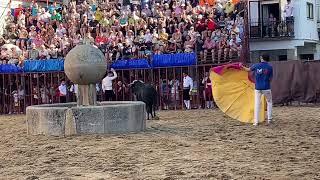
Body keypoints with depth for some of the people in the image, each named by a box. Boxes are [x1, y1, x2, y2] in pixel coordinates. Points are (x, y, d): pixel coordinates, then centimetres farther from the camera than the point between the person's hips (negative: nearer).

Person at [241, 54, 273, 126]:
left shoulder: (256, 66, -1)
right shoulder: (270, 67, -3)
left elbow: (248, 69, 17)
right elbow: (270, 79, 0)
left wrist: (242, 66, 35)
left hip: (258, 88, 1)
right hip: (266, 88, -1)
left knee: (257, 104, 3)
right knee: (269, 102, 17)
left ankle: (256, 121, 1)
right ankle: (269, 119, 15)